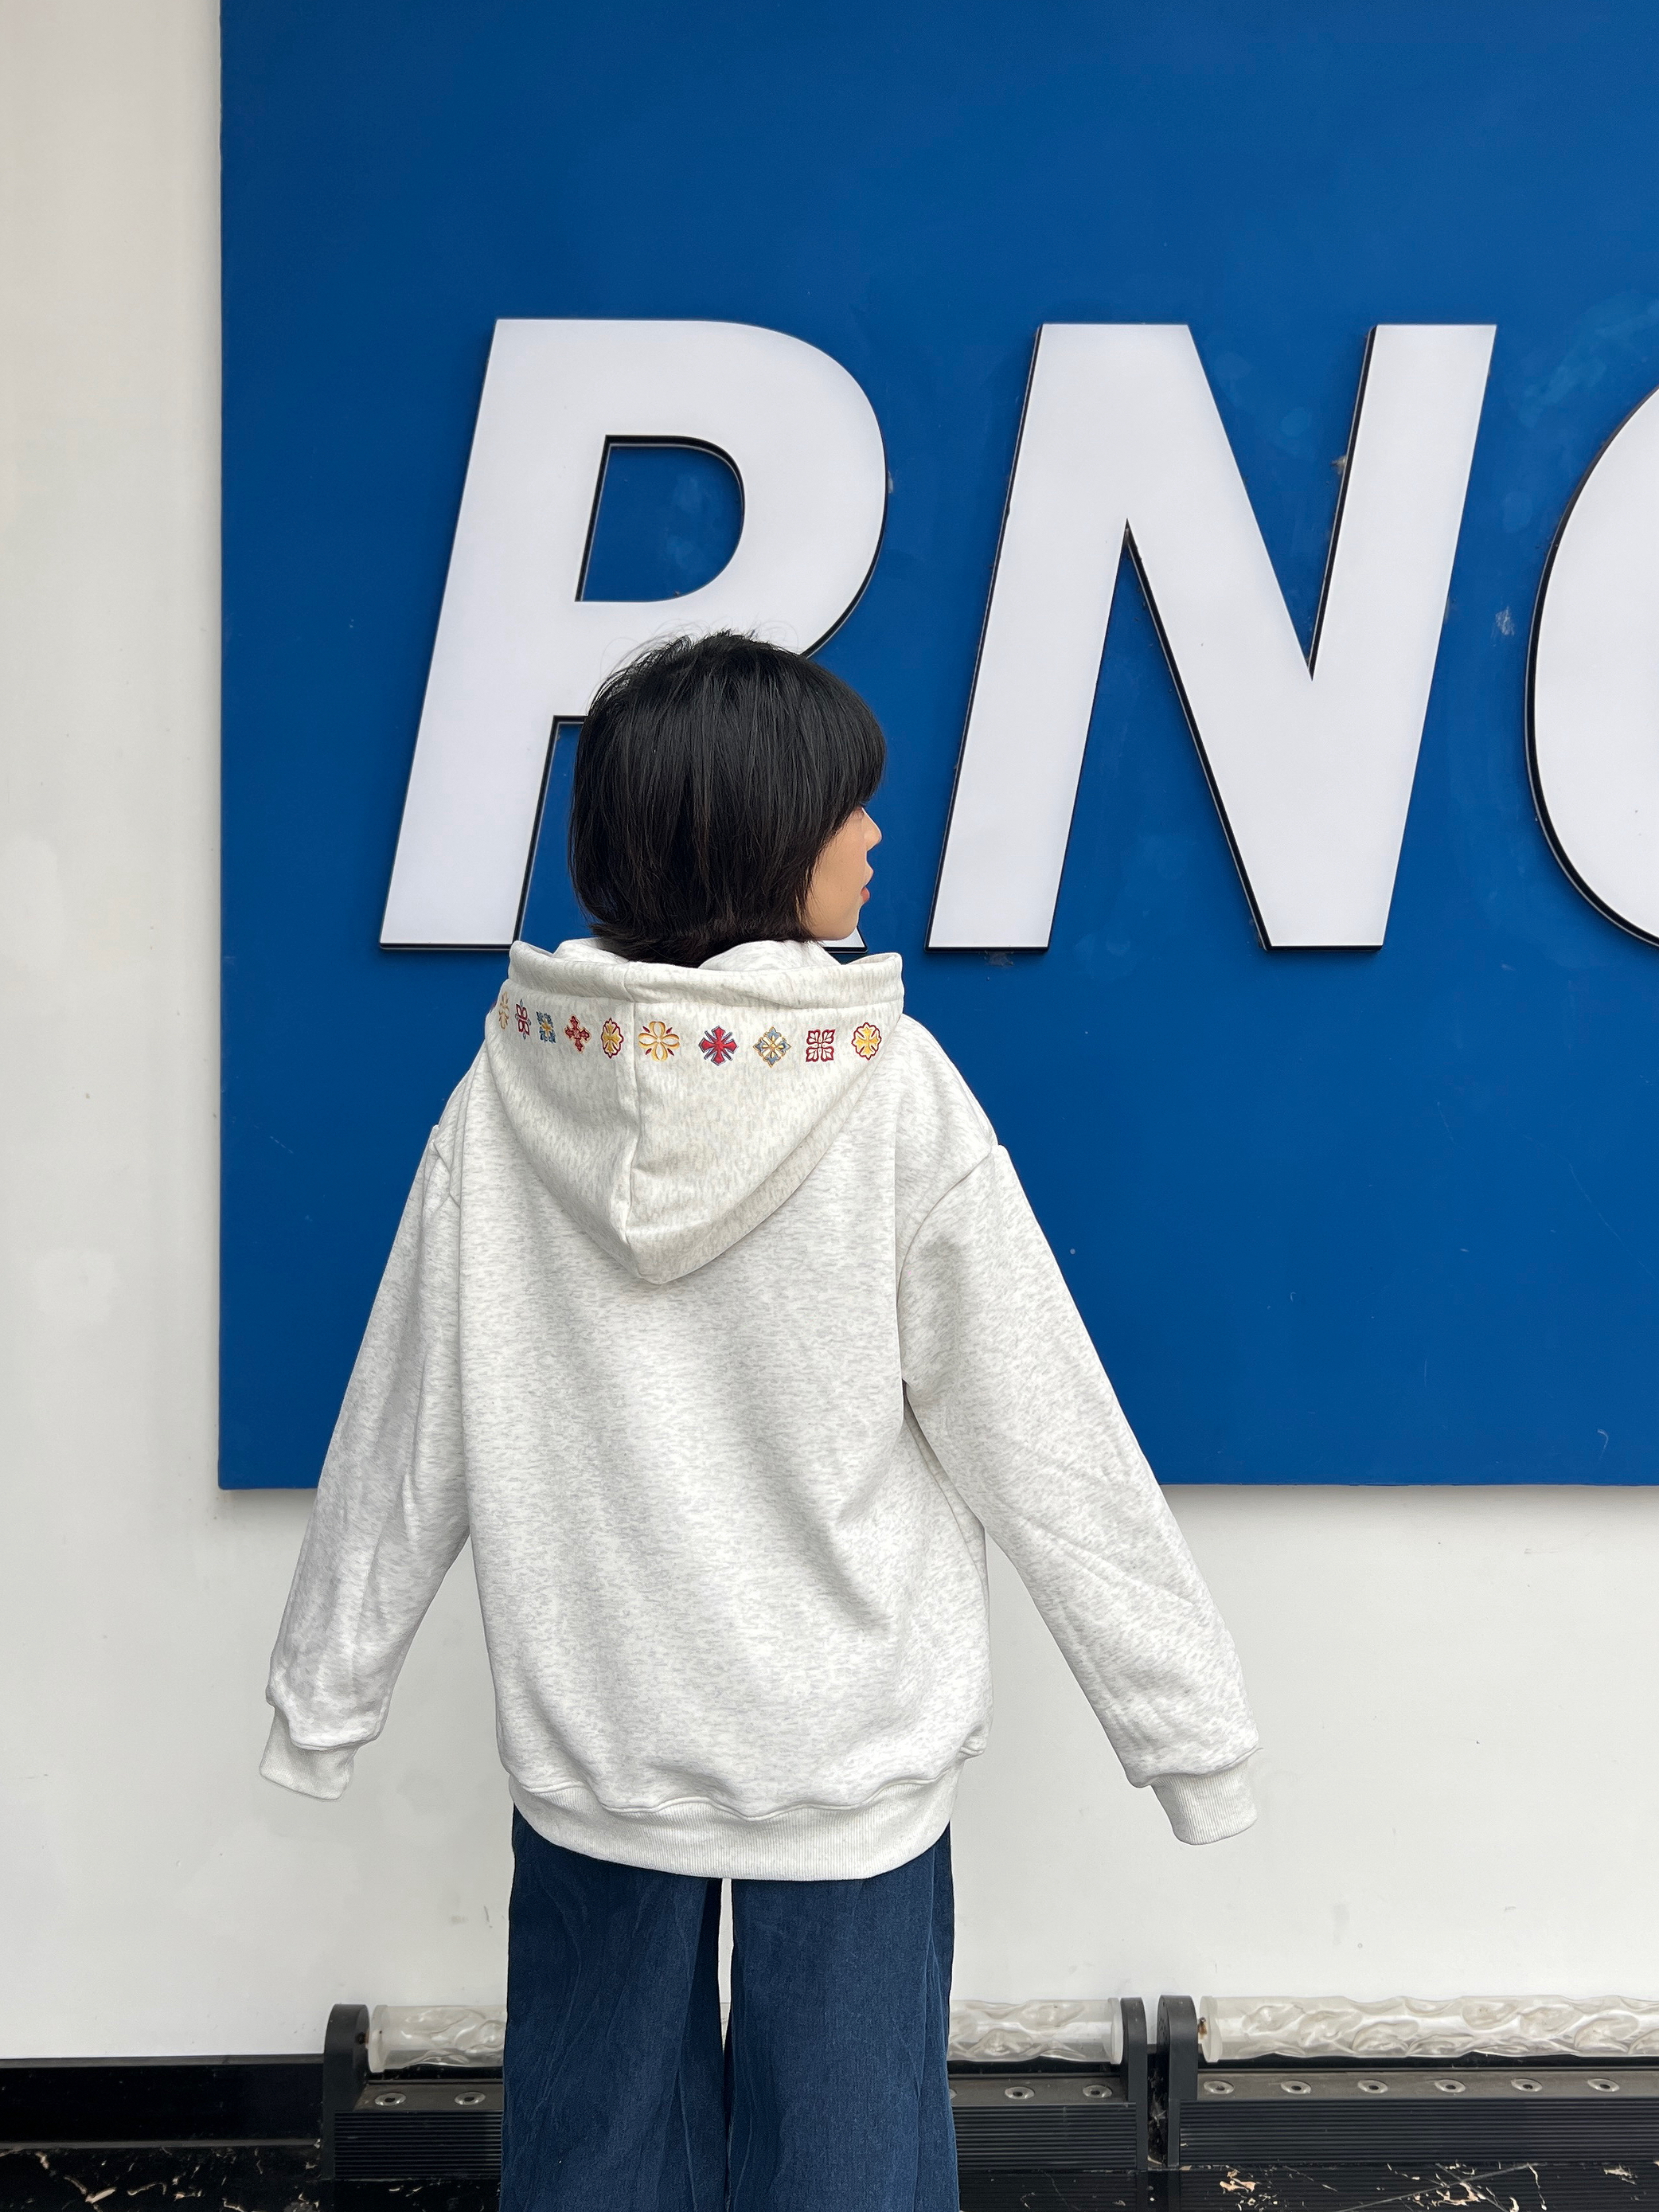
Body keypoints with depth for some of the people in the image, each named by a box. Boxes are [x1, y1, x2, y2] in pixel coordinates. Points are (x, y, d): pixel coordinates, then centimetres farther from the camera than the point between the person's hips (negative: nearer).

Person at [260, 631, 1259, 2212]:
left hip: (588, 1743, 3)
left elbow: (404, 1430, 0)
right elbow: (1042, 1440, -12)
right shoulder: (892, 1091, -15)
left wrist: (324, 1693, 13)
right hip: (850, 1750, -2)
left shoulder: (513, 1092, -8)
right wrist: (1186, 1718, -2)